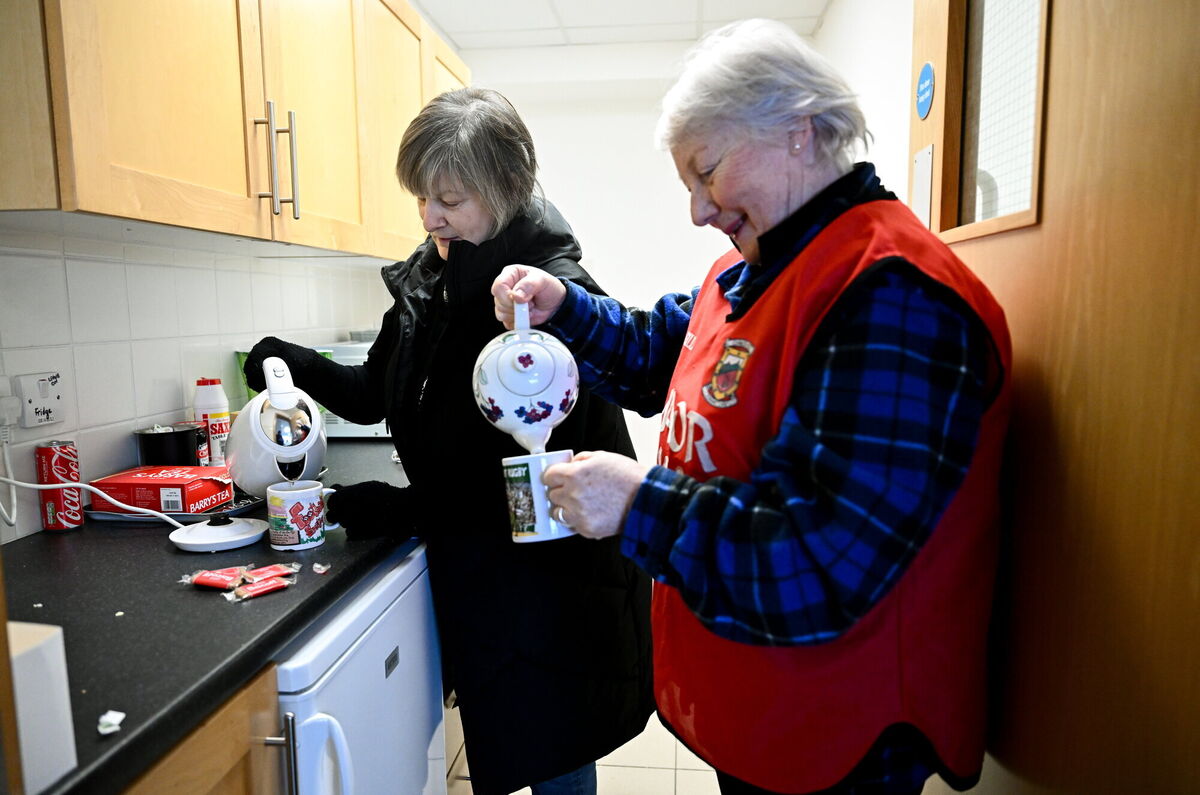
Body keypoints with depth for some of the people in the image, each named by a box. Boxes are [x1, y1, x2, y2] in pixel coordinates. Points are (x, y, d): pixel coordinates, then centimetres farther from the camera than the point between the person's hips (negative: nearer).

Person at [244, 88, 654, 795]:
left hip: (547, 571, -7)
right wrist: (302, 368, -7)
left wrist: (392, 509, -19)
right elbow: (376, 394, 12)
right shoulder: (426, 281, 2)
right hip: (468, 566, 7)